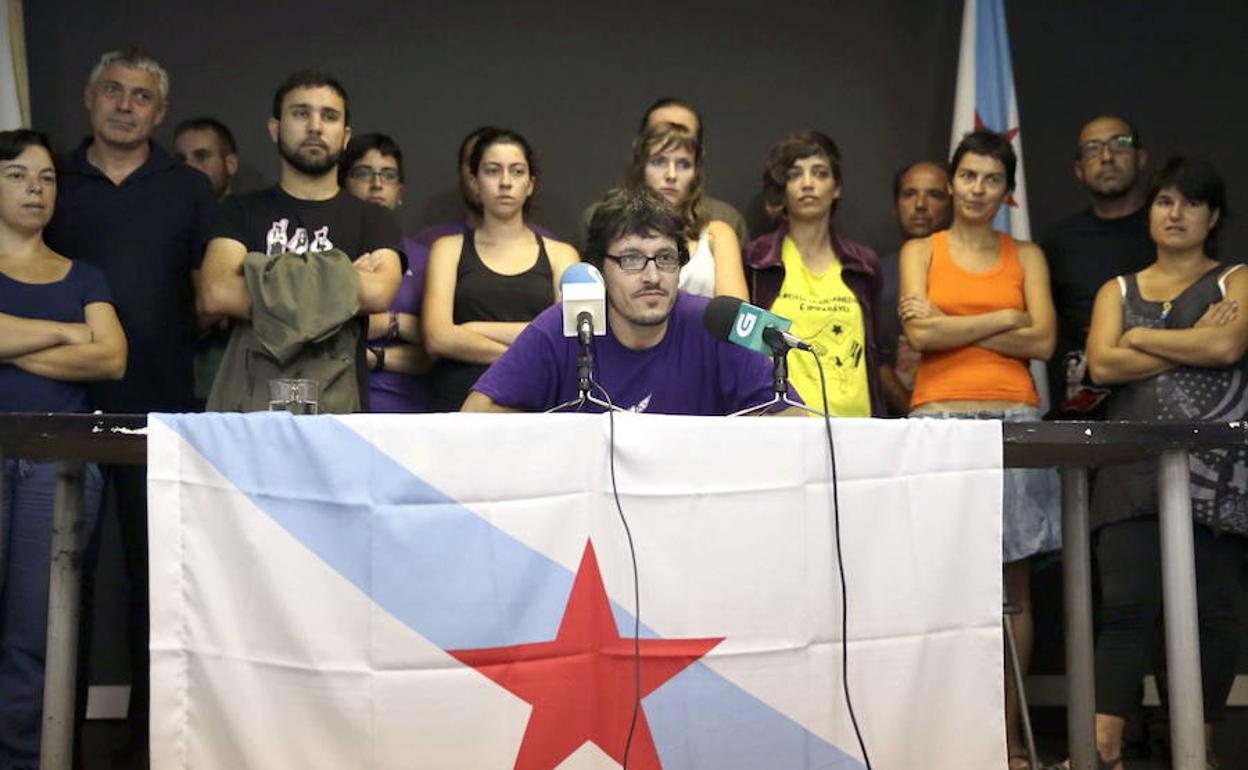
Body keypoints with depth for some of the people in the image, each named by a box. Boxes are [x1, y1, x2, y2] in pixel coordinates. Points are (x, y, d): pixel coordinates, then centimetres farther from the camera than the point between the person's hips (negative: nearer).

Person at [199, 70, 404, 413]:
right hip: (252, 401, 0)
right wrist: (345, 280, -4)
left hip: (339, 404, 0)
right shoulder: (242, 212, 13)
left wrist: (267, 272, -4)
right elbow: (216, 294, -6)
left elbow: (377, 293, -9)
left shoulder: (373, 220, 12)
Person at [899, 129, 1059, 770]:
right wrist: (1003, 319, -4)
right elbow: (920, 334, -3)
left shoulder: (1026, 257, 15)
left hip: (1014, 421, 1)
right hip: (939, 421, -1)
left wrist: (953, 325, -3)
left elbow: (1042, 341, 1)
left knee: (1012, 581, 0)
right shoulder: (921, 251, 12)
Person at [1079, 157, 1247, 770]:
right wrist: (1194, 342, -2)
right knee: (1127, 607, -10)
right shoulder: (1117, 290, 18)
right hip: (1136, 466, 1)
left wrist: (1141, 337, 0)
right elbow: (1102, 364, 0)